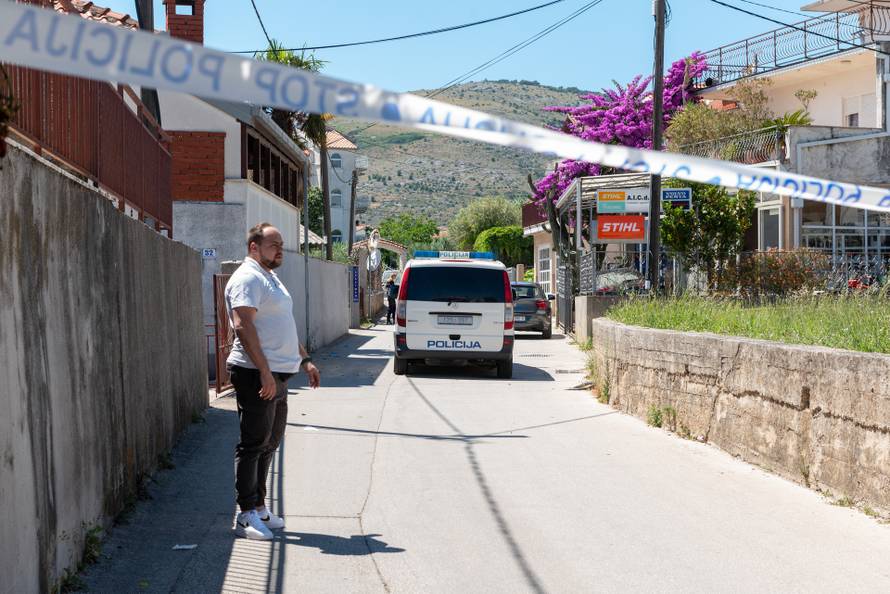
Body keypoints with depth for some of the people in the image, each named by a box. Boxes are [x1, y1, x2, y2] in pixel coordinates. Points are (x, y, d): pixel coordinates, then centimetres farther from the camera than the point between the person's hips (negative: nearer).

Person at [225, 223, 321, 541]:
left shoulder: (271, 278, 21)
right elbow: (243, 325, -22)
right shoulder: (247, 278, -12)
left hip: (277, 376, 10)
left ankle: (259, 508, 22)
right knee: (254, 444, -7)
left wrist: (304, 360, 23)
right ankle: (246, 515, -2)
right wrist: (264, 371, -27)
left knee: (269, 443, 14)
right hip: (257, 376, -10)